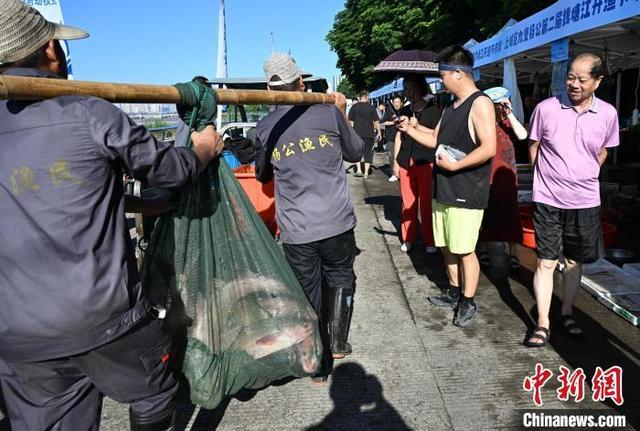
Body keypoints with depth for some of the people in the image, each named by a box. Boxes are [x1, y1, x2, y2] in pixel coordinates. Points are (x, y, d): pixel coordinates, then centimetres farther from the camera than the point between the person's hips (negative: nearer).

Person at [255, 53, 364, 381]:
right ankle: (338, 341, 25)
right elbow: (356, 152, 12)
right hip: (337, 221, 0)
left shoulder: (264, 128, 1)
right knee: (340, 278, 24)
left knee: (308, 292, 13)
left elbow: (262, 175, 16)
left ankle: (319, 364, 22)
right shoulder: (327, 112, -3)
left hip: (296, 230, 0)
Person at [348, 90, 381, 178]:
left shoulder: (354, 107, 2)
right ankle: (366, 173, 8)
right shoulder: (371, 107, -4)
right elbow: (376, 121, -3)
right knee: (368, 152, 7)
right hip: (369, 133, -1)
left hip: (357, 133, 2)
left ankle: (358, 170, 3)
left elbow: (350, 121, 3)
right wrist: (379, 132, 5)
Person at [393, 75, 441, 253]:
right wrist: (395, 161, 13)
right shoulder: (405, 111, 15)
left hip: (426, 162, -4)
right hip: (406, 163, 4)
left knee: (427, 203, -2)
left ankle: (430, 241, 8)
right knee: (408, 202, 6)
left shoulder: (433, 110, 2)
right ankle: (407, 239, 17)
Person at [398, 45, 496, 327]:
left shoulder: (480, 103, -14)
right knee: (447, 246, 16)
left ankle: (468, 303, 15)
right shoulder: (451, 106, 14)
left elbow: (489, 148, -22)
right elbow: (436, 140, 20)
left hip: (467, 193, -9)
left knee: (464, 250, 0)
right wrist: (410, 130, 9)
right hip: (444, 189, 9)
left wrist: (454, 165, -19)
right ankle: (454, 292, 33)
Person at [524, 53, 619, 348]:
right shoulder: (546, 109, -9)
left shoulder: (608, 114, -2)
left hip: (585, 202, 3)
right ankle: (542, 323, 10)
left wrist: (584, 178, 12)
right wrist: (548, 179, 8)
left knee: (574, 261, 14)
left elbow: (602, 152, 14)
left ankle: (566, 313, 32)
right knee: (546, 262, 0)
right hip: (548, 200, -2)